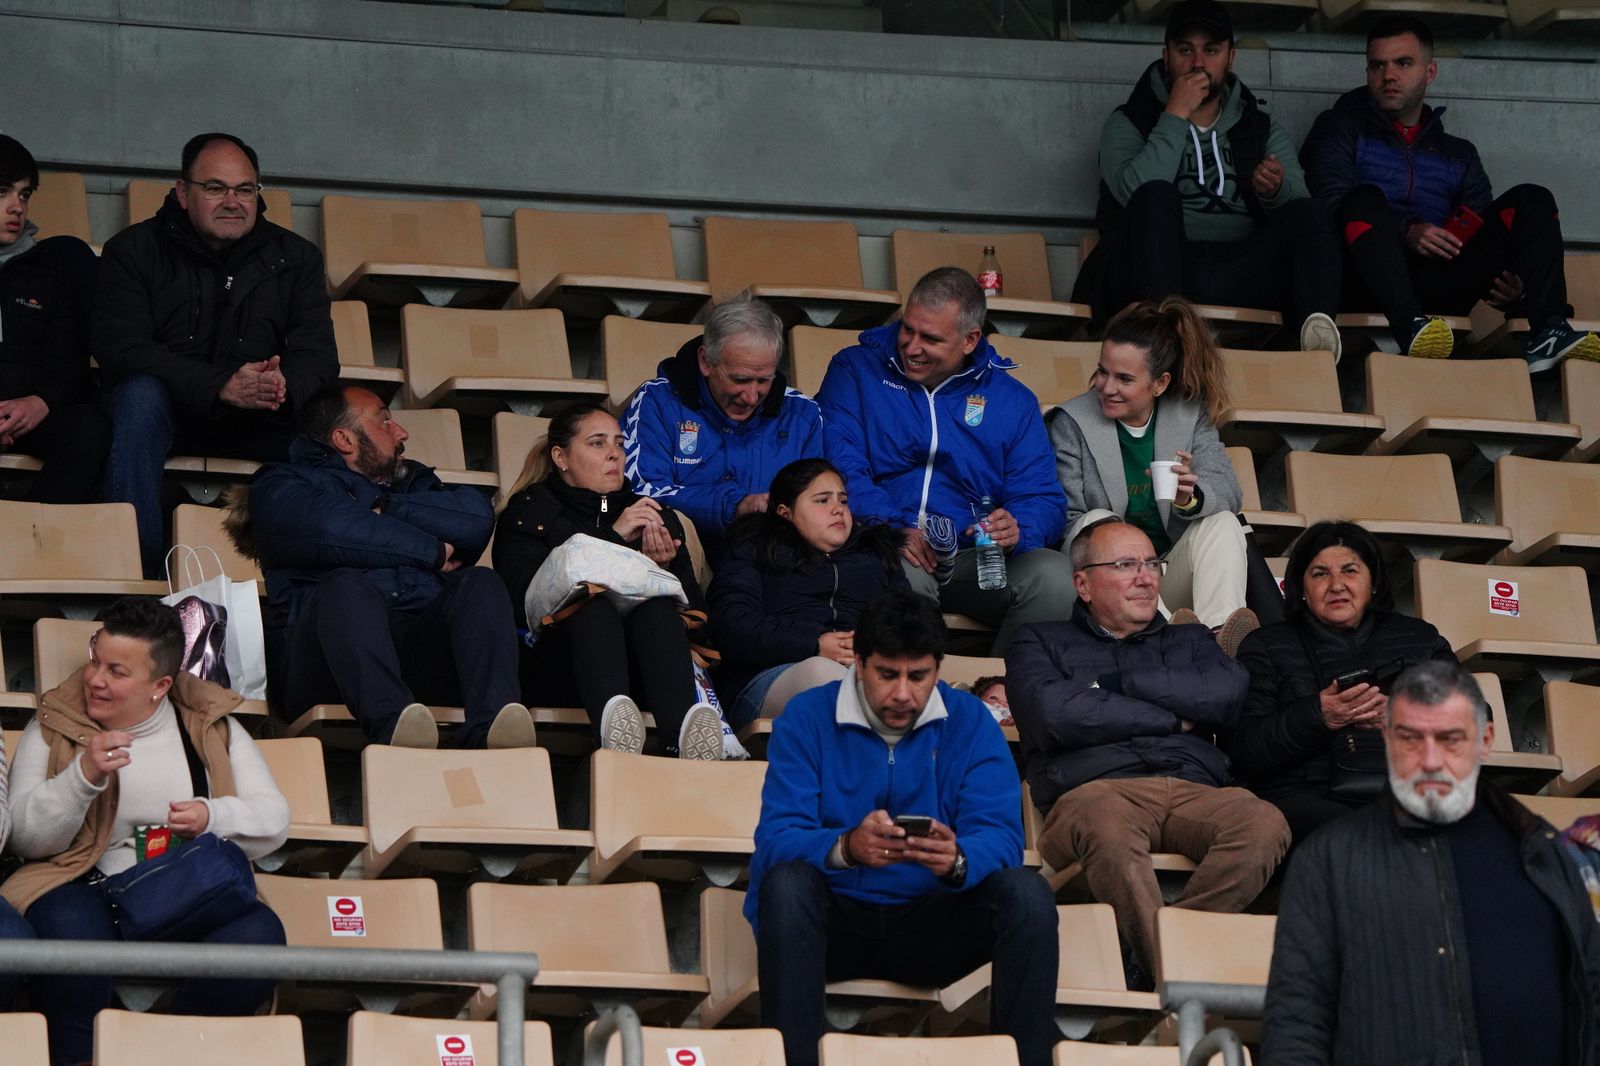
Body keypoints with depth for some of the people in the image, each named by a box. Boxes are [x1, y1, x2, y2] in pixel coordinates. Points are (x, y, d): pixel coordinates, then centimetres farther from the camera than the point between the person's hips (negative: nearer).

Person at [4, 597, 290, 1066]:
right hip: (88, 886, -2)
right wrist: (84, 775, -17)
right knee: (70, 933, -38)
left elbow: (275, 820, 7)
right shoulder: (53, 728, 8)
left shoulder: (211, 726, 11)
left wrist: (215, 817, -13)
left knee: (256, 936, -31)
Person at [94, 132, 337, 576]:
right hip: (168, 409, -2)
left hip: (259, 422, 2)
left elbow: (318, 355, -3)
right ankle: (139, 569, -38)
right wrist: (222, 387, -31)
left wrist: (285, 386, -31)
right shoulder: (133, 251, -3)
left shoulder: (296, 257, 6)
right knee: (140, 394, -36)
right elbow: (119, 348, -17)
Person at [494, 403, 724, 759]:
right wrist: (612, 539, -4)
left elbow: (694, 607, 16)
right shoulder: (528, 513, 20)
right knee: (591, 596, -35)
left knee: (655, 602, -31)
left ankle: (682, 727, -61)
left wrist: (664, 568, -6)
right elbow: (524, 597, -3)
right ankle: (611, 714, -66)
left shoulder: (652, 514, 30)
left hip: (643, 671, 2)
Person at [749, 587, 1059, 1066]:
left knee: (1026, 892, -23)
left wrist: (958, 860, -34)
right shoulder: (807, 718, -3)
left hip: (929, 927, 2)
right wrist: (847, 847, -37)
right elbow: (775, 841, -15)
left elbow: (1001, 838, -9)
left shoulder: (969, 721, 2)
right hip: (836, 920, -2)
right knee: (787, 882, -33)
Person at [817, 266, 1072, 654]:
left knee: (1053, 575, -27)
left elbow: (1042, 501, 9)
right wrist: (893, 530, -22)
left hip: (973, 560, 3)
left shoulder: (1012, 400, 16)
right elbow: (840, 466, -4)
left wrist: (1017, 529, -16)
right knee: (905, 576, -39)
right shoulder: (856, 371, 10)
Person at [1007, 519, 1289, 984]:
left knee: (1264, 823, -33)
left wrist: (1114, 683, 7)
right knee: (1108, 824, -42)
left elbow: (1229, 692, 8)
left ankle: (1154, 959, -33)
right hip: (1096, 789, -3)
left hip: (1194, 791, 3)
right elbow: (1055, 715, 0)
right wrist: (1172, 718, 8)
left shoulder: (1188, 641, 33)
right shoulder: (1041, 642, 24)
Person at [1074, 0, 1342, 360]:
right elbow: (1136, 194, -7)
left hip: (1237, 273, 2)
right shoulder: (1128, 124, 15)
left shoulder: (1263, 129, 23)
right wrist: (1176, 116, -4)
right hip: (1157, 274, -2)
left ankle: (1316, 327, -52)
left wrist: (1276, 191, -16)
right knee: (1156, 196, -31)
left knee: (1311, 214, -23)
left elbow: (1300, 208, 7)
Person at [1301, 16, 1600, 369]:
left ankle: (1547, 333, -33)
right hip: (1368, 281, -3)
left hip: (1438, 282, 3)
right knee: (1366, 199, -32)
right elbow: (1330, 199, -1)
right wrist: (1406, 233, -18)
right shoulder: (1341, 128, 18)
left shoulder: (1458, 154, 28)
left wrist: (1513, 282, -7)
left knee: (1531, 201, -8)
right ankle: (1410, 327, -55)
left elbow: (1485, 235, 17)